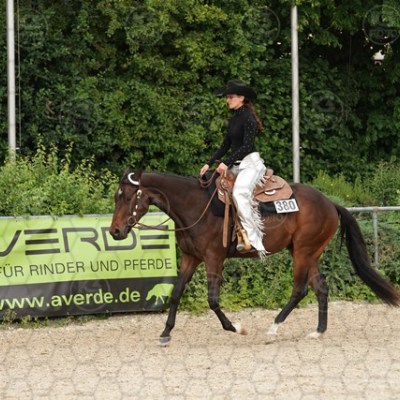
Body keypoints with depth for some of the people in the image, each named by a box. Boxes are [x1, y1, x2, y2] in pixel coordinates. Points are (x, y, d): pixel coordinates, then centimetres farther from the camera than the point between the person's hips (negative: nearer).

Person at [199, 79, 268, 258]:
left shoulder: (247, 117, -11)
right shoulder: (233, 119, 16)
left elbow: (247, 146, -18)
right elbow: (225, 146, 19)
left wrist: (227, 162, -22)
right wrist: (209, 163, 11)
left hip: (250, 163, -10)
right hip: (236, 165, 10)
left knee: (240, 194, -30)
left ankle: (253, 238, -32)